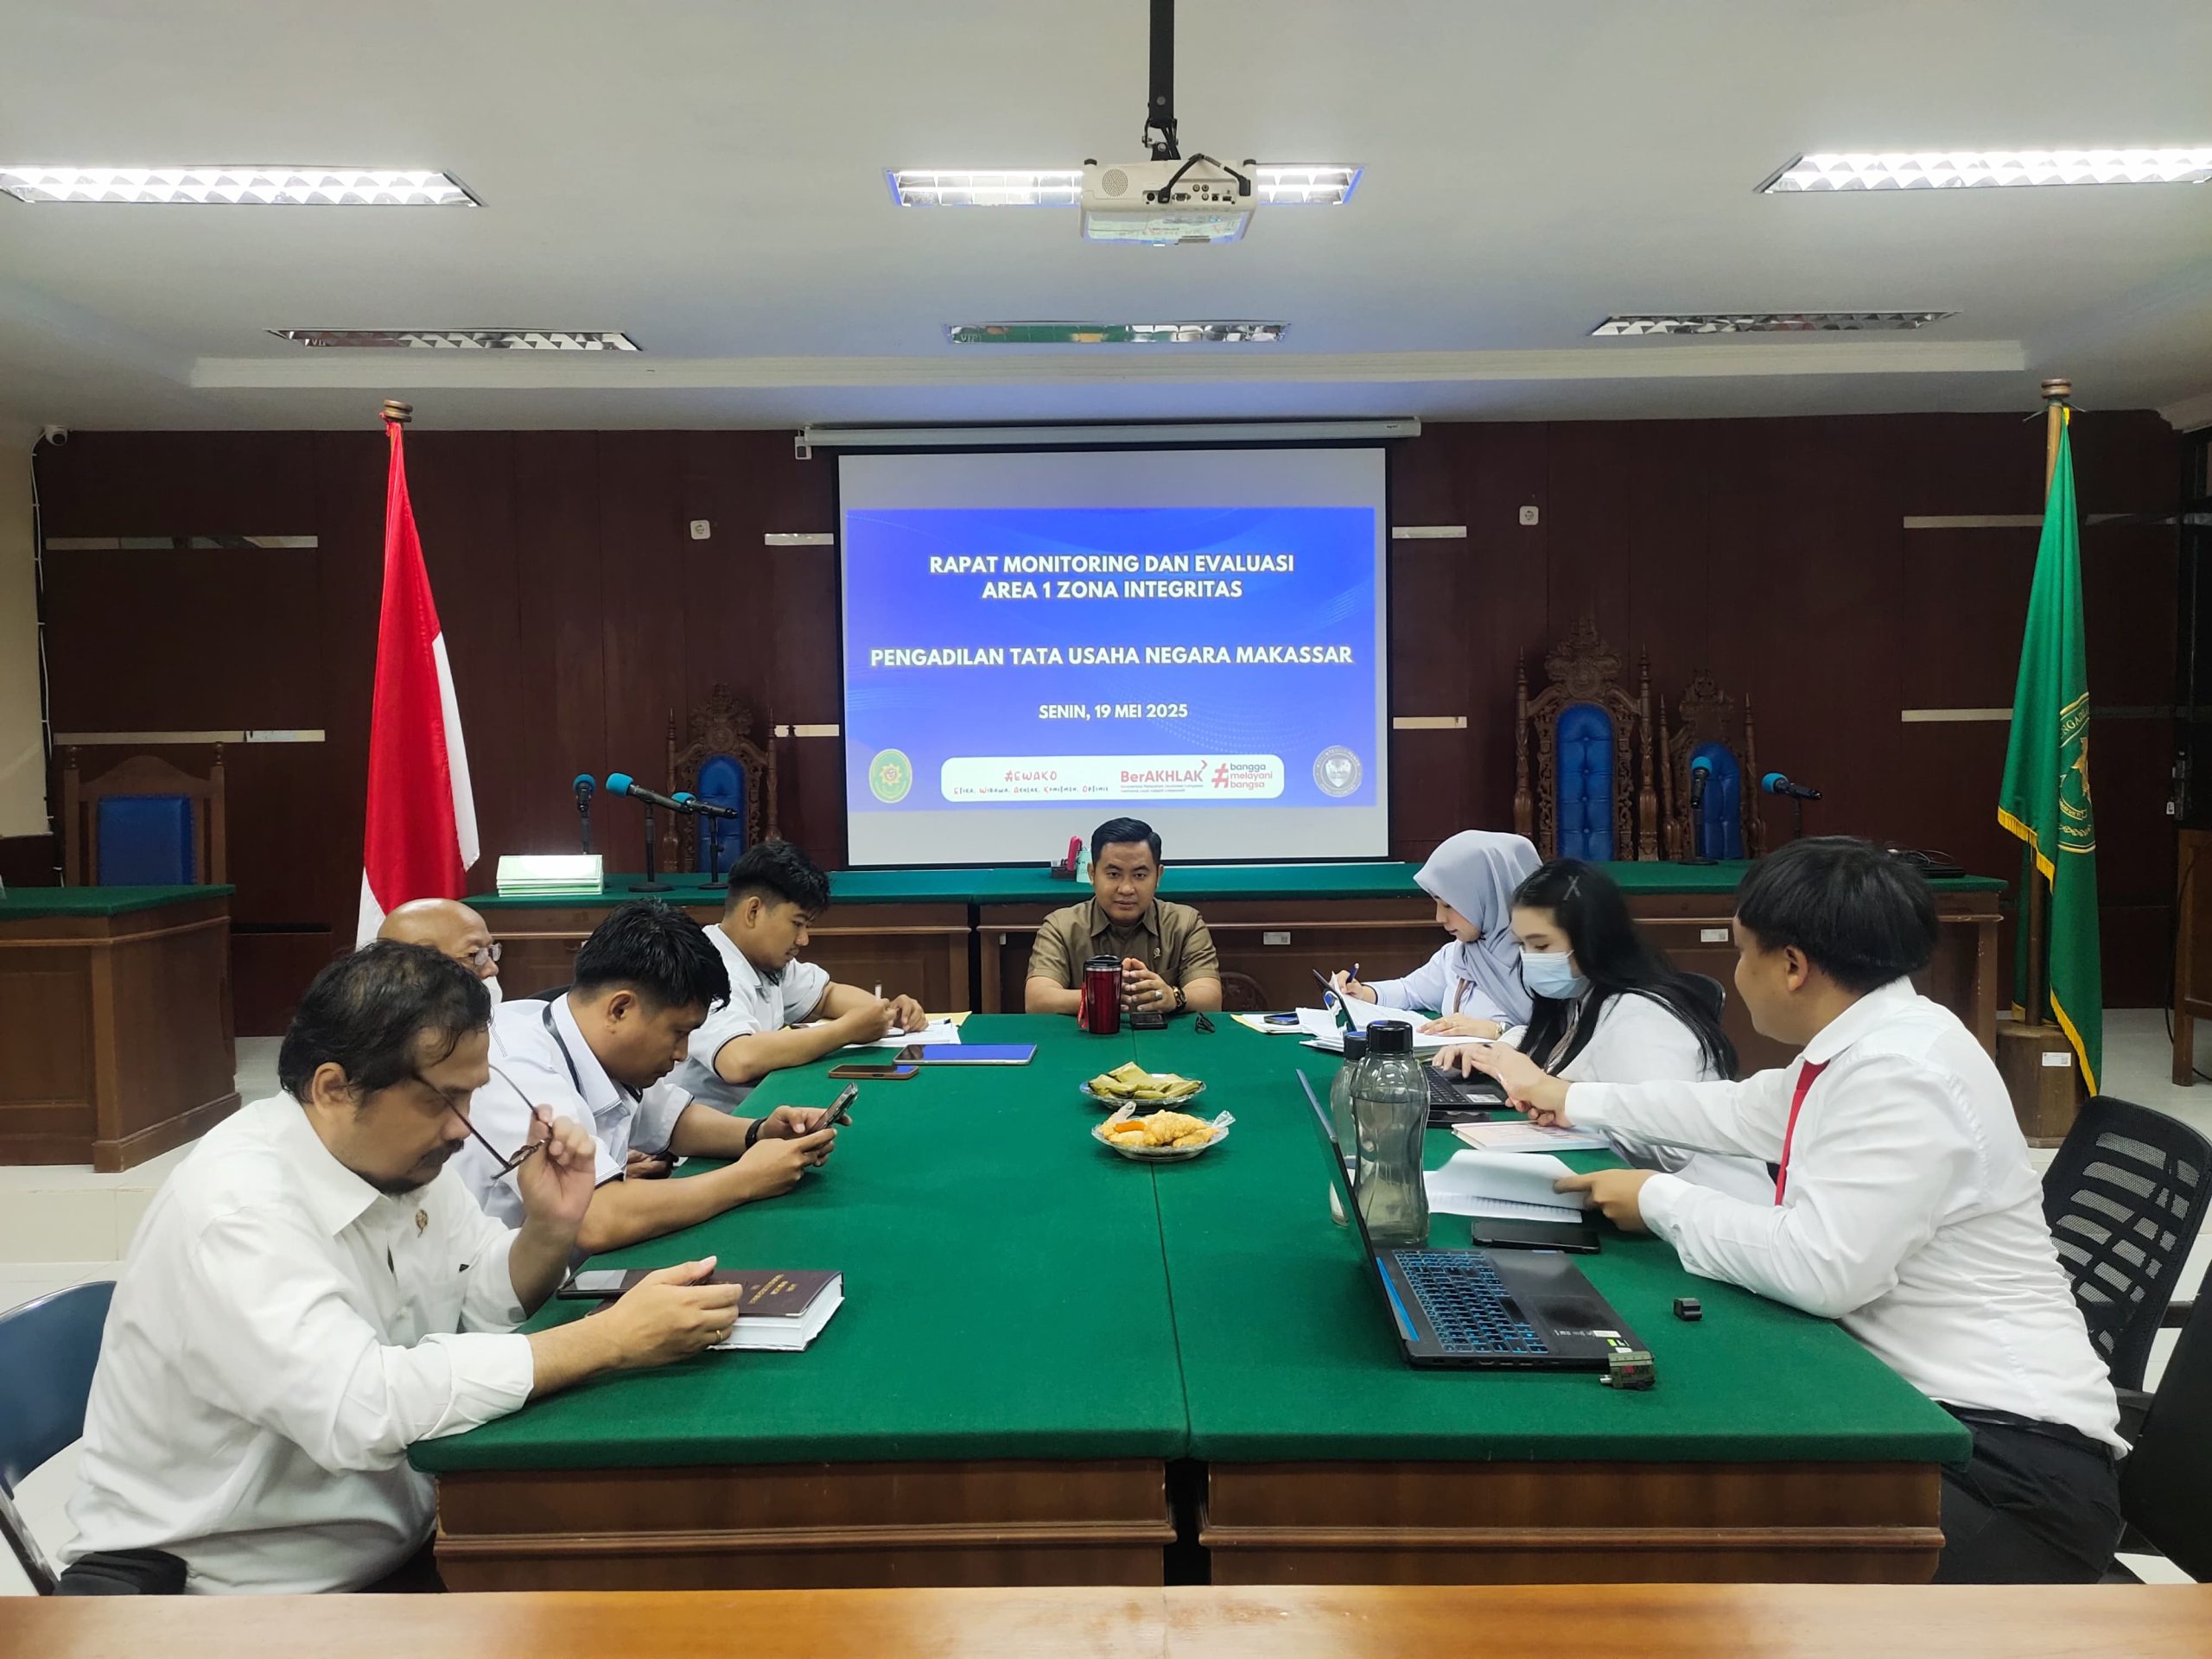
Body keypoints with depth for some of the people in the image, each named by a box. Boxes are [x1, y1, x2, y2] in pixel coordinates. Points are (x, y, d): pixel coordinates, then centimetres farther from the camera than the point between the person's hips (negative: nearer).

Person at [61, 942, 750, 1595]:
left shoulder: (399, 1152, -2)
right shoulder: (234, 1209, -25)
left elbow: (484, 1300, 8)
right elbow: (359, 1407, -35)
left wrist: (549, 1229, -14)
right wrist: (610, 1338, -32)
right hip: (243, 1585, -7)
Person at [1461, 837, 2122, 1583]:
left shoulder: (1901, 1072, -22)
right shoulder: (1859, 1046, 8)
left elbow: (1820, 1268, -29)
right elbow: (1740, 1113, 26)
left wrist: (1659, 1200, -13)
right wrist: (1571, 1099, 36)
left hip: (2008, 1458, -9)